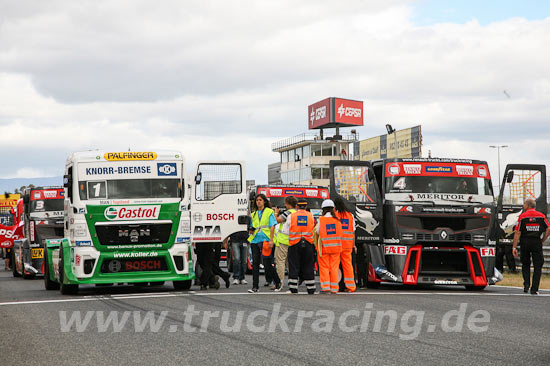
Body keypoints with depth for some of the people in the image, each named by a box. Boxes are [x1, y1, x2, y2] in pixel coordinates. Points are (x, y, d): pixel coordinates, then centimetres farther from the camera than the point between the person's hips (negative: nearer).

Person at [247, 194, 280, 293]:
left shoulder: (269, 212, 2)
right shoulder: (253, 214, 18)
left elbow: (272, 226, -5)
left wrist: (271, 240, -14)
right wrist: (250, 230, -2)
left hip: (265, 240, -5)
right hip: (255, 240, 5)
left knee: (267, 264, -8)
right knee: (255, 263, -1)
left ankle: (278, 282, 13)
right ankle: (255, 286, -1)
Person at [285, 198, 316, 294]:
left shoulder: (291, 216, 0)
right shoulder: (311, 216, 4)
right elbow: (315, 230, 7)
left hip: (294, 244, -1)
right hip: (308, 244, 1)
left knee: (294, 267, 3)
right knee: (308, 267, 8)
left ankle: (293, 289, -2)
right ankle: (311, 289, 10)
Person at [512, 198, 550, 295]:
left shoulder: (522, 217, -1)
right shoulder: (541, 216, 4)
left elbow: (517, 233, -4)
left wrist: (514, 247, -3)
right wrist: (542, 241, 9)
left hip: (525, 243, 0)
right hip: (537, 242, 0)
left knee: (525, 265, 18)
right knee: (537, 266, 5)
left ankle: (526, 284, 1)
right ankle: (534, 289, -1)